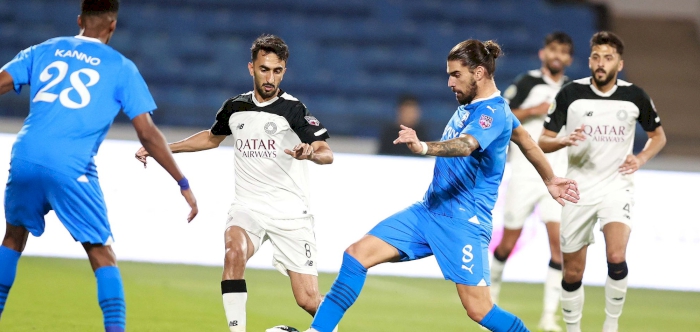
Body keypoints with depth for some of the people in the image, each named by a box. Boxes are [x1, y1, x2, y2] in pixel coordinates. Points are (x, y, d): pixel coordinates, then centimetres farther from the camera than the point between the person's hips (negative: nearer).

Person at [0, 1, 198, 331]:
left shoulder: (43, 51, 18)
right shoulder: (121, 68, 9)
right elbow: (147, 133, 4)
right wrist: (183, 184, 9)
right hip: (71, 169, -3)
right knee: (102, 253, 5)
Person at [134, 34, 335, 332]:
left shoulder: (293, 109, -7)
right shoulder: (235, 107, 6)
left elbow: (326, 154, -16)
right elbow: (212, 137, 28)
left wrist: (311, 153, -39)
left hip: (290, 213, -3)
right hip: (247, 207, 3)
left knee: (308, 300, -7)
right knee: (234, 251, -32)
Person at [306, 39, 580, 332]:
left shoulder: (493, 112, -16)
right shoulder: (471, 104, 12)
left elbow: (466, 145, -38)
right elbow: (526, 141, 26)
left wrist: (424, 147, -57)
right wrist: (550, 181, 39)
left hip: (463, 223, -9)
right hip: (428, 210, 9)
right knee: (357, 254, -4)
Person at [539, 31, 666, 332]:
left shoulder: (635, 97, -2)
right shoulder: (570, 94, -5)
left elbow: (658, 135, 15)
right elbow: (543, 142, -1)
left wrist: (640, 159, -4)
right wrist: (564, 140, -22)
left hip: (616, 186, -1)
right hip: (579, 189, 1)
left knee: (616, 257, -24)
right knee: (573, 271, 6)